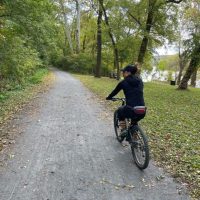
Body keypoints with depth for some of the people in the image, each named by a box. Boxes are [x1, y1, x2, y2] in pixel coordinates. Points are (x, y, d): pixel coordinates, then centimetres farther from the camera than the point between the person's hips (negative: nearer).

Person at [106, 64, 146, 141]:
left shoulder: (123, 82, 2)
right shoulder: (140, 81, 15)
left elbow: (115, 92, 16)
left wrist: (108, 98, 36)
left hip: (130, 110, -4)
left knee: (120, 110, 30)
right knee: (134, 122, 36)